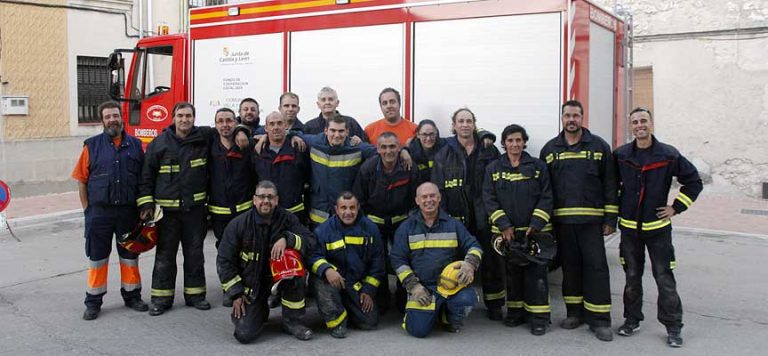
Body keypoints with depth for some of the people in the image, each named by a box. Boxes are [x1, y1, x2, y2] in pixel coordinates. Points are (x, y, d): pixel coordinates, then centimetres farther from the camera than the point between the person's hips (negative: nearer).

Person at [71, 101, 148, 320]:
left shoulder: (135, 145, 6)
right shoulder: (92, 146, 1)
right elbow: (81, 179, 0)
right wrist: (87, 208, -4)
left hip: (128, 211, 2)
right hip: (99, 212, -1)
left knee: (130, 254, 11)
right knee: (97, 256, 6)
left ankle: (132, 296, 25)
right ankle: (93, 302, 16)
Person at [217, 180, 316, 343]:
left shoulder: (287, 219, -7)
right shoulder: (238, 224, -11)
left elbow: (310, 241, -16)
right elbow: (224, 261, -5)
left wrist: (287, 239, -34)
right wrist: (236, 294, -9)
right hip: (250, 284, -1)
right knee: (245, 333, -17)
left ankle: (292, 321, -13)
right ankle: (260, 310, 22)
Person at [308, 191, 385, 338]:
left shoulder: (370, 228, -1)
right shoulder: (324, 230, -9)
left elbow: (377, 261, 4)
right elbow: (314, 256, -16)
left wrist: (369, 290, 0)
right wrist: (326, 269, -39)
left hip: (357, 284, 2)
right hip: (333, 278, -2)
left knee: (370, 322, -6)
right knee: (320, 277, -36)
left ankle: (345, 306, 26)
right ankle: (336, 319, -16)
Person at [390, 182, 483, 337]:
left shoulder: (453, 224, 9)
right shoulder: (406, 228, 6)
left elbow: (474, 246, 7)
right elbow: (398, 259, 4)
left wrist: (470, 264, -16)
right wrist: (413, 286, -6)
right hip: (422, 288, 0)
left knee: (467, 299, -31)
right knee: (418, 330, -16)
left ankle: (451, 319, 6)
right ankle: (433, 310, 21)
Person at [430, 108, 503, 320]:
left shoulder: (489, 151, 6)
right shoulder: (444, 155, 6)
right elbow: (437, 189, 3)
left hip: (485, 217, 1)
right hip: (457, 218, 0)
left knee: (491, 261, 6)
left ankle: (494, 304, 20)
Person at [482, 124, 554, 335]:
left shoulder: (538, 166, 2)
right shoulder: (493, 169, 6)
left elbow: (546, 197, -1)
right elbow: (489, 199, 0)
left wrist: (536, 224, -12)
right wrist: (504, 225, -11)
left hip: (535, 231, -1)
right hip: (506, 231, 2)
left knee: (536, 273, -2)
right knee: (512, 272, 10)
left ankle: (539, 316, 4)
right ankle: (516, 312, 21)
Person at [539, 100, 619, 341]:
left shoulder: (599, 146, 4)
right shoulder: (550, 149, 10)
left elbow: (610, 184, 3)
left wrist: (610, 219, -2)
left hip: (591, 219, -2)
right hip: (562, 219, 2)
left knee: (596, 266, -3)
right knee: (570, 265, 9)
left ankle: (599, 319, 2)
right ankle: (575, 313, 21)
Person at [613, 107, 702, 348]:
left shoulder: (669, 155, -6)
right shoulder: (620, 155, 0)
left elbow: (694, 182, 2)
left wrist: (676, 208, -2)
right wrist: (614, 211, 8)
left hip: (658, 227, -2)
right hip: (629, 227, 2)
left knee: (665, 278, 0)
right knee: (632, 277, 12)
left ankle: (673, 327, 10)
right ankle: (632, 319, 24)